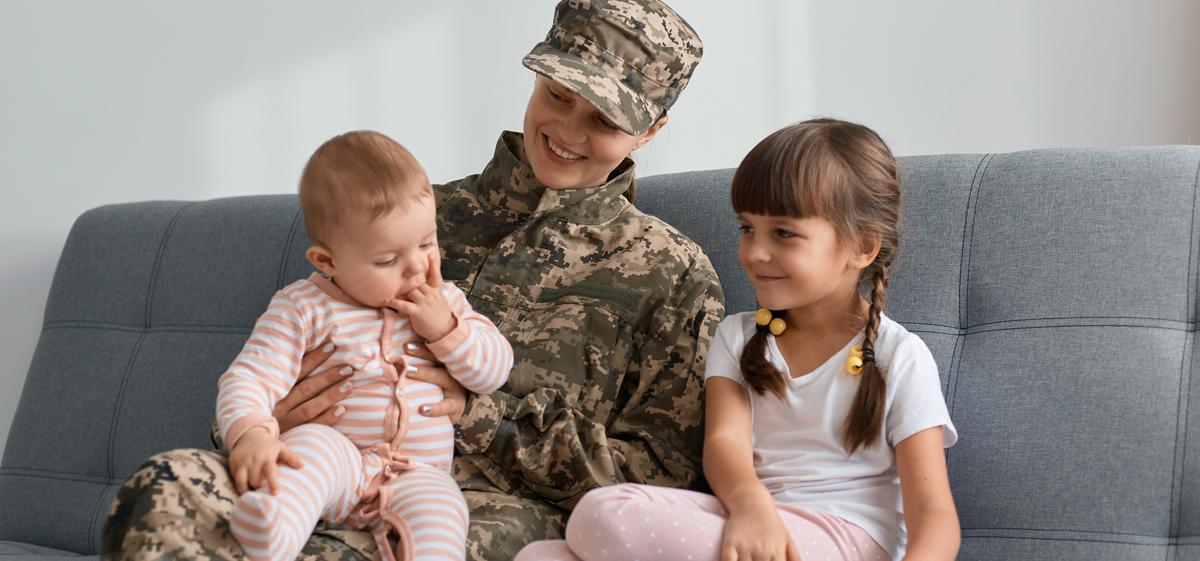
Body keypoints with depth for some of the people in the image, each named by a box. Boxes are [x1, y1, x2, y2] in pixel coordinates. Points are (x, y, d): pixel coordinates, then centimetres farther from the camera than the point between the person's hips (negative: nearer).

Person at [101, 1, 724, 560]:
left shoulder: (673, 272, 12)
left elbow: (662, 469, 3)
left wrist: (480, 416, -7)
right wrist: (272, 416, -3)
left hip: (500, 500, -4)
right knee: (162, 489, -29)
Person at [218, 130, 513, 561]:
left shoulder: (444, 300, 12)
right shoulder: (303, 309, -1)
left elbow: (495, 372, 10)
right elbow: (251, 378, -9)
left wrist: (446, 329, -8)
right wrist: (250, 433, -31)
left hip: (416, 476, 3)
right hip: (335, 459, -2)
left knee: (439, 510, -30)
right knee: (311, 444, -36)